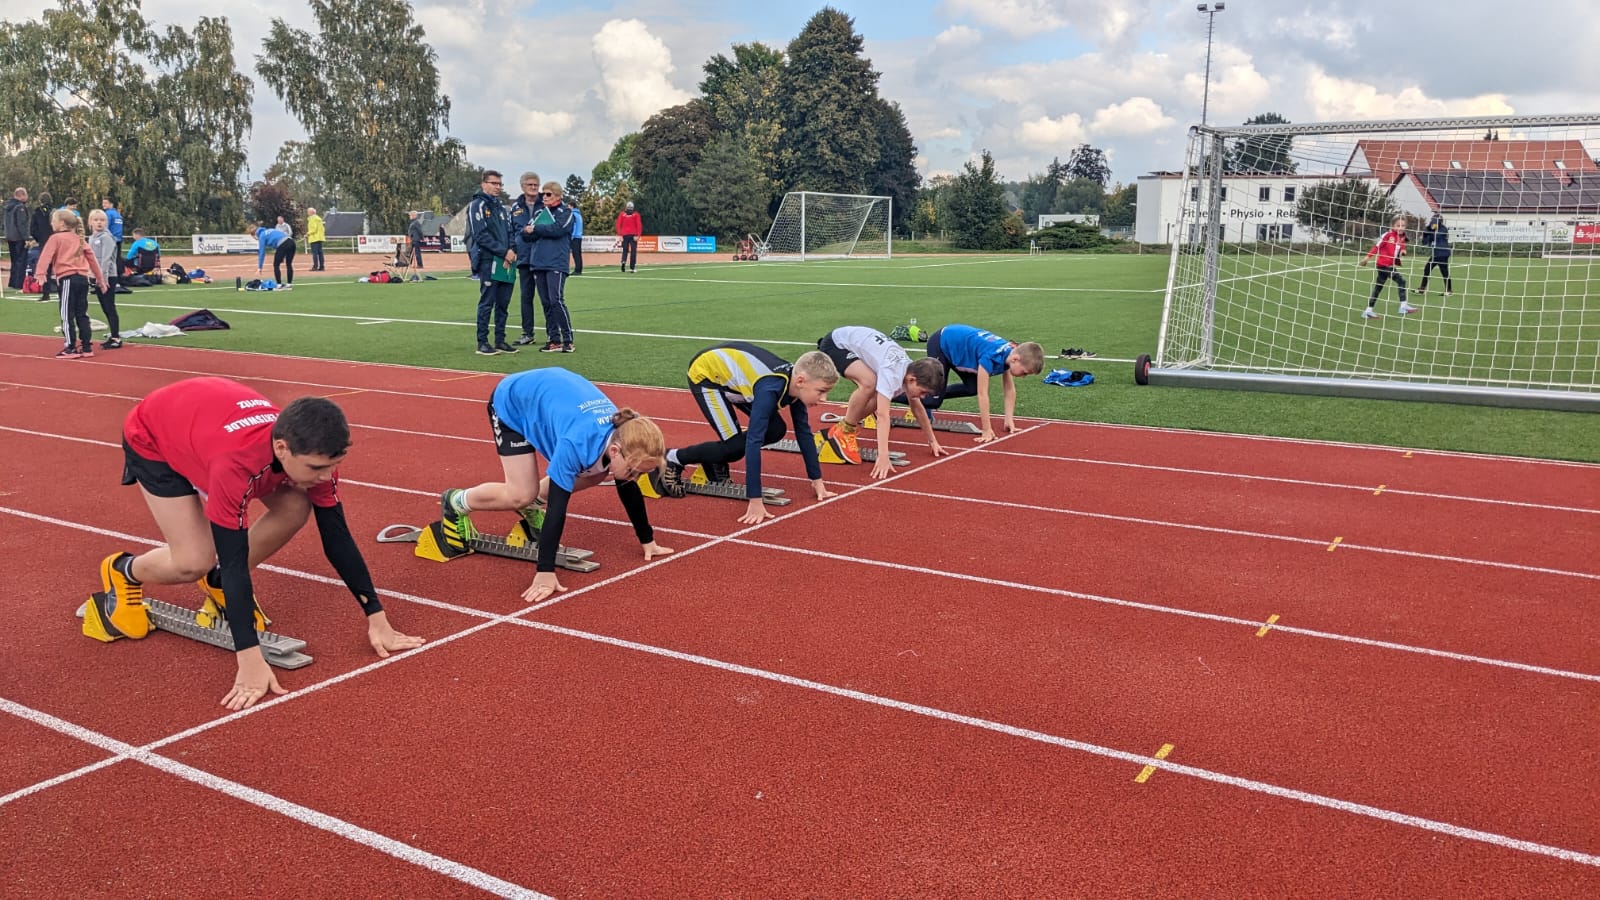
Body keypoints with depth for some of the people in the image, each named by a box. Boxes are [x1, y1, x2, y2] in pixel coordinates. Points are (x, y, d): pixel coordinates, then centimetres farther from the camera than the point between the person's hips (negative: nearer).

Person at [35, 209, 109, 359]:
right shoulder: (79, 239, 18)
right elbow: (92, 259, 20)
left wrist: (40, 272, -28)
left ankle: (71, 348, -3)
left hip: (67, 279, -6)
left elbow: (46, 256, -14)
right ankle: (87, 347, 11)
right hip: (83, 278, 6)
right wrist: (100, 279, 26)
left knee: (67, 315, -2)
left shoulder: (56, 238, 0)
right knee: (82, 314, 11)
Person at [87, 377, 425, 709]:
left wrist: (377, 619, -19)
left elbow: (337, 537, -19)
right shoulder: (235, 463, -45)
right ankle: (123, 572, 18)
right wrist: (251, 661, -44)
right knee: (194, 561, -17)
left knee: (294, 508, -14)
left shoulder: (312, 452, -28)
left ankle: (220, 582, 12)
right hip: (152, 436, -5)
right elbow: (234, 560, -42)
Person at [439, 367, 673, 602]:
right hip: (512, 402, -7)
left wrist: (647, 540, -1)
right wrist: (545, 572, -44)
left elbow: (629, 490, -7)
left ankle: (532, 505, 22)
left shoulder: (624, 435, -22)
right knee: (521, 494, -15)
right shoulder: (577, 443, -41)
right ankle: (455, 503, 13)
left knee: (595, 475, 0)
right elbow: (557, 507, -41)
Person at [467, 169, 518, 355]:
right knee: (487, 303, -5)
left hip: (506, 262, 7)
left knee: (503, 303, 8)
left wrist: (512, 250, -5)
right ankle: (482, 343, 0)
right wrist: (504, 252, -14)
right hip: (488, 261, -7)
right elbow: (481, 235, -12)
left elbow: (509, 232, 15)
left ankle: (500, 341, 15)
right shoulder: (477, 205, -3)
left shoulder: (500, 207, 19)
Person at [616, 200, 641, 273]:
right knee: (633, 251, 3)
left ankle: (623, 261, -16)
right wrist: (637, 235, -7)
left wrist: (620, 235, 1)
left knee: (625, 250, 12)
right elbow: (639, 225, -7)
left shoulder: (621, 214, 3)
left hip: (624, 235, 1)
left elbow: (618, 225, -1)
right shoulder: (636, 215, 0)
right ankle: (632, 267, 0)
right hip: (633, 235, -1)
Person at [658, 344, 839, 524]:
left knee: (775, 431, -1)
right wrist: (755, 501, -43)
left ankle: (714, 460, 15)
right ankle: (674, 460, 5)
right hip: (706, 372, -8)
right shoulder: (770, 389, -38)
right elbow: (753, 441, -41)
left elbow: (804, 432, -4)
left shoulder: (794, 383, -15)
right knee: (735, 445, -15)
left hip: (730, 365, 8)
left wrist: (817, 480, -5)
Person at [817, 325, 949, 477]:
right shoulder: (892, 373, -34)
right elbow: (882, 414, -40)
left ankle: (843, 429, 15)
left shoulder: (911, 369, -6)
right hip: (835, 344, -9)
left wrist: (933, 441, 12)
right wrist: (883, 457, -45)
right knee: (869, 383, -31)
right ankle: (844, 432, -11)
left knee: (880, 397, -3)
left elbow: (917, 408, 8)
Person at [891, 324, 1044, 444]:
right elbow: (983, 394, -35)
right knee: (935, 401, -9)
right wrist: (987, 431, -32)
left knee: (973, 388, 5)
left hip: (955, 343, 8)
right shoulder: (991, 356, -37)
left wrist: (1009, 420, -7)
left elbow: (1009, 389, -3)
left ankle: (925, 396, 16)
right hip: (940, 344, -8)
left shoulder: (1010, 353, -13)